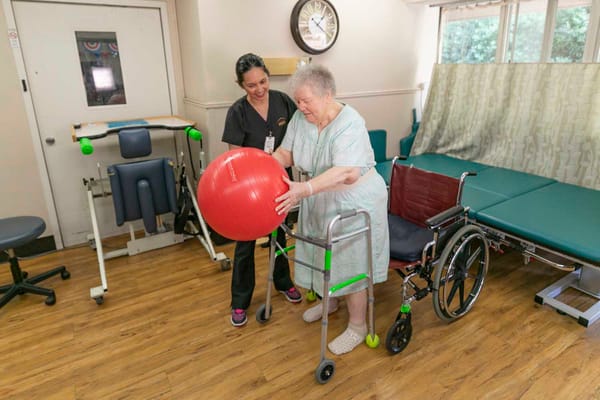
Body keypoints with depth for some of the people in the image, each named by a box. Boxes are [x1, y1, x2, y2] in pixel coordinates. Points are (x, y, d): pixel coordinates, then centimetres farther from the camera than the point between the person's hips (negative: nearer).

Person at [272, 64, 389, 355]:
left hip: (353, 204, -7)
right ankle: (330, 301, 47)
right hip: (320, 202, 7)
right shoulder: (300, 118, -5)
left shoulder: (349, 124, -27)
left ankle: (357, 326, 22)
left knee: (351, 262, 3)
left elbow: (347, 172, -37)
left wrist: (304, 189, -47)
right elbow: (286, 153, -2)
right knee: (325, 255, 21)